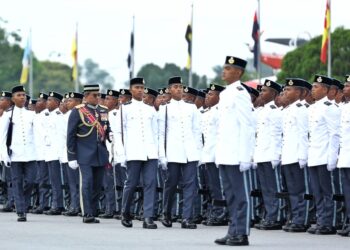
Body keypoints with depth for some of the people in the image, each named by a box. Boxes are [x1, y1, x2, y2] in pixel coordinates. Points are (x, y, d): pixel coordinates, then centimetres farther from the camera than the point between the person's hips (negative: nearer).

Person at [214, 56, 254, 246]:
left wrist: (244, 157, -19)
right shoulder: (225, 94, 16)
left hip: (236, 155, -9)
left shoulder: (240, 94, -10)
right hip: (224, 156, 9)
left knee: (240, 195, -4)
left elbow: (246, 127, -15)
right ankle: (233, 232, 16)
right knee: (230, 195, 12)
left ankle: (242, 234, -2)